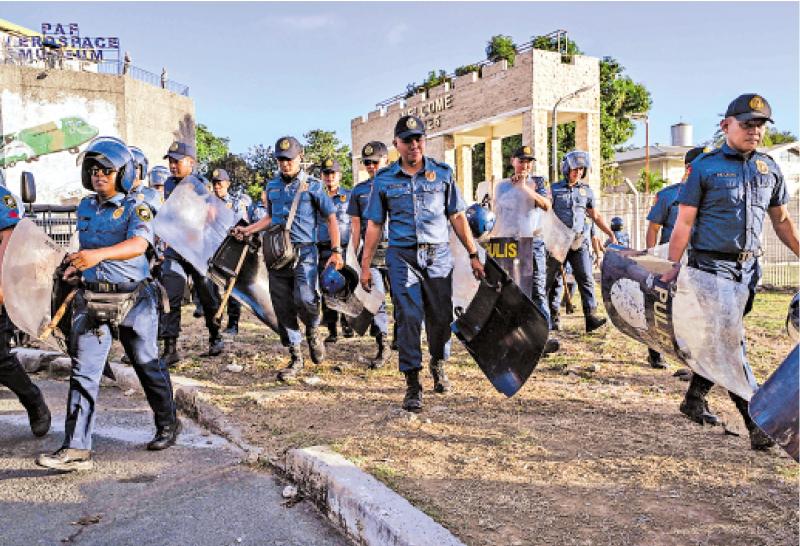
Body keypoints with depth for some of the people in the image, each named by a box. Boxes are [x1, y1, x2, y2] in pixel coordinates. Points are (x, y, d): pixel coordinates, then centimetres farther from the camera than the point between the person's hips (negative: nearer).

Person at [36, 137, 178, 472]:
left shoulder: (135, 209, -7)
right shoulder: (85, 208, 13)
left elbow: (138, 245, -27)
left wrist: (99, 254, -42)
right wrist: (77, 267, 10)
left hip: (132, 301, -4)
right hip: (91, 301, 5)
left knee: (148, 367, 9)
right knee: (83, 374, -1)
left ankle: (167, 425, 30)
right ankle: (76, 449, 3)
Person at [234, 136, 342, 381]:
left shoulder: (312, 185, 2)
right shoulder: (272, 186, 16)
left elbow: (331, 218, 3)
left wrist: (336, 250, -5)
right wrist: (248, 230, 16)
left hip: (304, 253, -4)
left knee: (304, 299, -21)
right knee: (283, 308, 2)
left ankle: (313, 331, 14)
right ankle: (296, 358, 14)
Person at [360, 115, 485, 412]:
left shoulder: (442, 173, 6)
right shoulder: (384, 179, 5)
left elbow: (457, 217, 8)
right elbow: (374, 225, 8)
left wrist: (473, 255, 5)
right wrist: (365, 265, 5)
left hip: (438, 255, 1)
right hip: (402, 256, -1)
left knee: (441, 317, 7)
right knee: (408, 317, -7)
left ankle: (438, 364, 35)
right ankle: (413, 385, 1)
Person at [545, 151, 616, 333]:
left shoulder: (587, 190, 13)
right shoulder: (554, 189, 3)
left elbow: (596, 216, 20)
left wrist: (611, 233, 16)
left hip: (579, 242, 3)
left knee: (586, 279, -6)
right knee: (548, 279, 4)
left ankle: (590, 317, -7)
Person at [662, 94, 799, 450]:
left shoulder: (770, 169, 11)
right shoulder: (705, 167, -4)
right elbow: (684, 221, -6)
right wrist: (674, 266, -10)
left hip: (749, 267, 6)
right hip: (711, 264, -6)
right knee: (729, 342, -9)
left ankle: (694, 400, 28)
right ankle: (757, 423, -7)